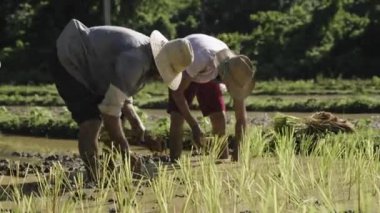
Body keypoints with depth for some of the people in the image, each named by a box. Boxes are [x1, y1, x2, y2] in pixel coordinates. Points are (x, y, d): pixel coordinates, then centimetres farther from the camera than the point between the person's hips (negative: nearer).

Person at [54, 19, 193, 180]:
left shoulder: (146, 53, 0)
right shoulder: (135, 61, -32)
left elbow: (119, 93, 11)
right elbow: (109, 108, -33)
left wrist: (134, 120, -5)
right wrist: (125, 153, -27)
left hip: (89, 70, 11)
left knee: (113, 124, 10)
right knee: (90, 124, -22)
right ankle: (94, 180, -21)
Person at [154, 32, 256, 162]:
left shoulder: (236, 72, -30)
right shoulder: (202, 59, -47)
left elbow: (241, 117, -22)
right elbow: (176, 92, -34)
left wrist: (237, 152, -29)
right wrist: (194, 126, -38)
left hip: (207, 76, 3)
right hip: (182, 71, -3)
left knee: (220, 118, -10)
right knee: (177, 118, -20)